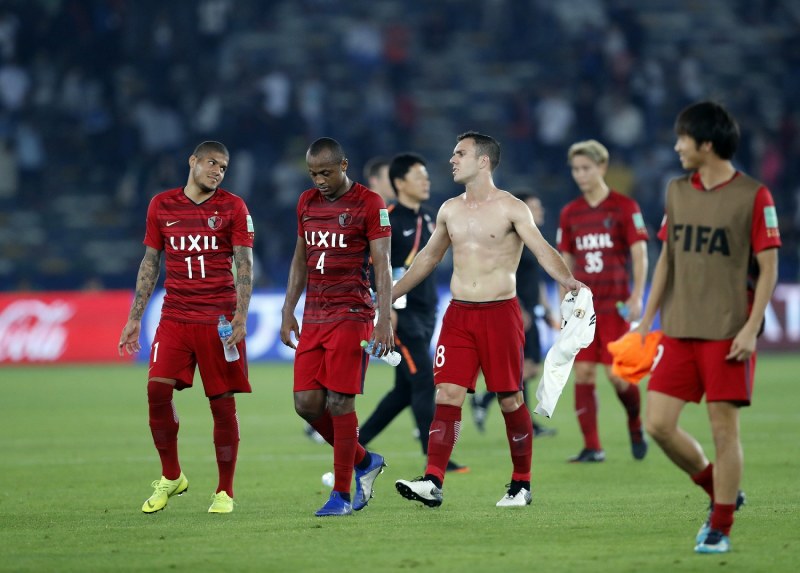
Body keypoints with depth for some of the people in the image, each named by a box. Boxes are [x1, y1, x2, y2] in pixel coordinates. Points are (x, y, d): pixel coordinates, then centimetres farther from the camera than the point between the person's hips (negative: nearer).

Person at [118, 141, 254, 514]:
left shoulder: (233, 207, 2)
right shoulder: (161, 206, 9)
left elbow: (244, 263, -3)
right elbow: (150, 262, 15)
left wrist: (241, 315, -15)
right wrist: (134, 318, 11)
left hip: (220, 320, -2)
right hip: (174, 316, 2)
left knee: (222, 403, -2)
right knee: (157, 389, -12)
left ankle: (225, 491, 9)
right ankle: (171, 477, 6)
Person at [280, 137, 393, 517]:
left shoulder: (369, 204, -6)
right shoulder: (307, 202, 13)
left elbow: (382, 266, -9)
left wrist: (384, 320, -16)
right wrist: (288, 311, 15)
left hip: (351, 315, -6)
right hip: (313, 319, 6)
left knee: (339, 403, -8)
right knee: (306, 403, 0)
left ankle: (342, 495, 1)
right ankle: (364, 462, 21)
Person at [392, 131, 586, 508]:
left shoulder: (510, 209, -5)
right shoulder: (450, 210, 12)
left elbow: (543, 250, -14)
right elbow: (428, 257, 25)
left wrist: (567, 279, -34)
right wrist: (390, 295, 27)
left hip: (499, 312, -4)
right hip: (458, 314, 4)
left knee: (510, 399, 1)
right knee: (447, 394, -7)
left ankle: (521, 484, 13)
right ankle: (433, 482, -13)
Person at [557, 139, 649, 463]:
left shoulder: (625, 207, -3)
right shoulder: (570, 213, 10)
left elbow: (640, 254, -5)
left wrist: (636, 297, -14)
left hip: (615, 304, -4)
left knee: (616, 373, -7)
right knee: (583, 373, -4)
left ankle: (635, 426, 21)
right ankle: (592, 448, -1)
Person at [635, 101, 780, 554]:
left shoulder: (753, 196, -7)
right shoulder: (678, 191, 10)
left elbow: (768, 268, -7)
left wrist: (751, 329, -15)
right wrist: (647, 319, 12)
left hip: (728, 333, -6)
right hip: (679, 330, 6)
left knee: (724, 428, -3)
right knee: (659, 423, -1)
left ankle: (721, 528, 6)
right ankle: (722, 493, 19)